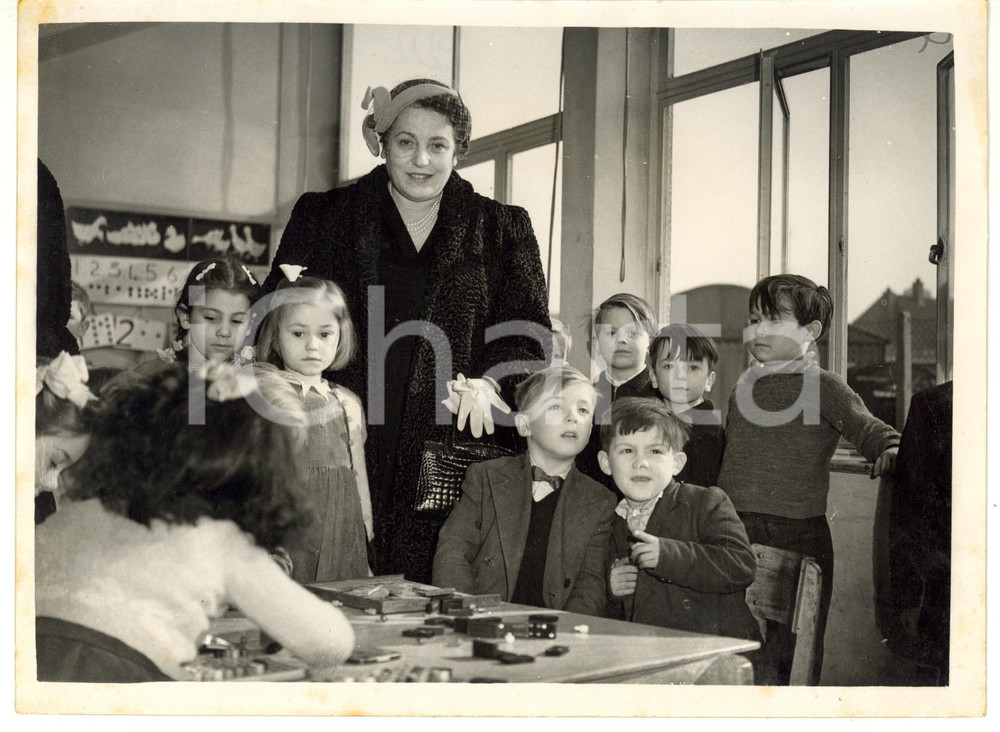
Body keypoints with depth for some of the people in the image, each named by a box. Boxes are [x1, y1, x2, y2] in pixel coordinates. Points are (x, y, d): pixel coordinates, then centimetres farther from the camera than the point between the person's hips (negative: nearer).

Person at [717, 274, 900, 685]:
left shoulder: (822, 387, 0)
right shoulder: (743, 389, 15)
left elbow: (866, 427, -11)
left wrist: (891, 449, -32)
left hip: (797, 532, -5)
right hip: (735, 529, 5)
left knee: (792, 651, 1)